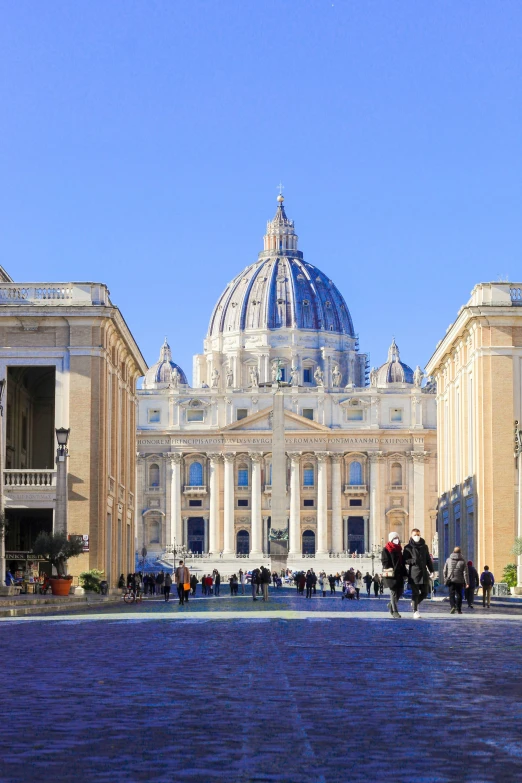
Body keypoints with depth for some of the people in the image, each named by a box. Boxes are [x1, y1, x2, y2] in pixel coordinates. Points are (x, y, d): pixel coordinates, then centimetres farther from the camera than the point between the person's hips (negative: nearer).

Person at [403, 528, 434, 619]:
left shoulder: (424, 546, 13)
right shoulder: (408, 547, 1)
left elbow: (428, 559, 17)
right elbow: (404, 560, -3)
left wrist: (431, 570, 11)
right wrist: (413, 561, -19)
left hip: (423, 573, 4)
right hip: (413, 573, -4)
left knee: (425, 592, 6)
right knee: (415, 593, -6)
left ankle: (416, 603, 33)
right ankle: (415, 611, -2)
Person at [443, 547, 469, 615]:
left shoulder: (448, 560, 2)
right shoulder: (462, 561, -2)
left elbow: (445, 571, 7)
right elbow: (465, 573, -6)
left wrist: (445, 579, 17)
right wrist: (467, 583, -5)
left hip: (451, 580, 0)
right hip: (459, 581, 0)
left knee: (451, 594, 1)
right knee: (459, 595, 11)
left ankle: (453, 606, -22)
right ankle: (459, 609, 14)